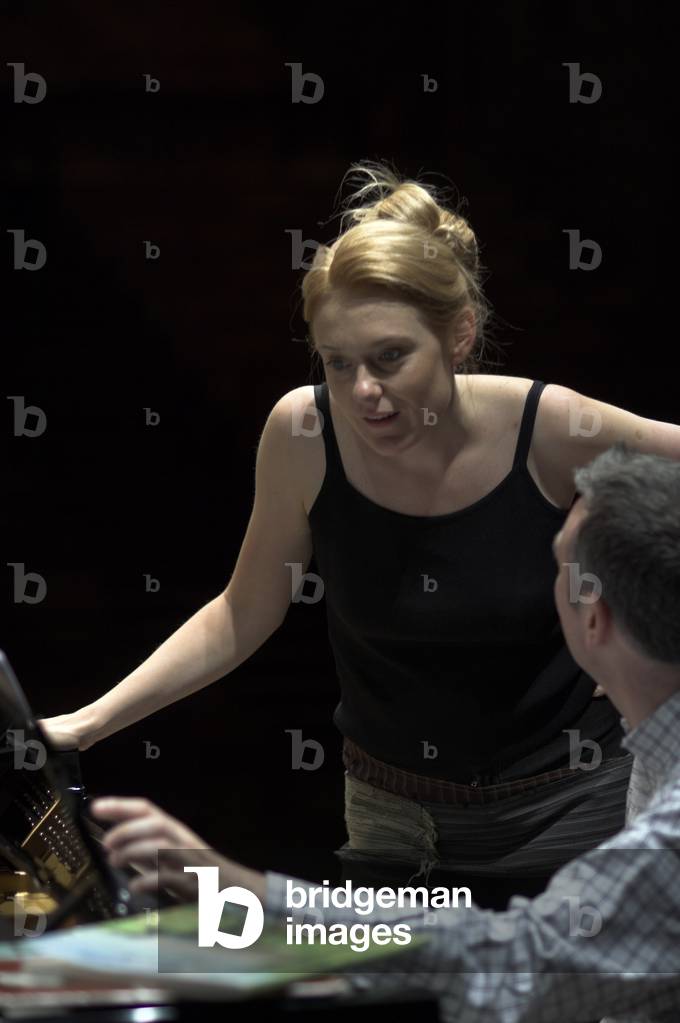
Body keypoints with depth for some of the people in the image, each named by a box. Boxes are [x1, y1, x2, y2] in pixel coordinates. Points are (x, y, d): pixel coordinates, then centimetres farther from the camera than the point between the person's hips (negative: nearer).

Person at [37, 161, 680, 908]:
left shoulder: (549, 428, -21)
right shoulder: (304, 432, -15)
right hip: (395, 816, 2)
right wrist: (88, 725, -6)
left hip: (569, 809, -2)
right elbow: (243, 617, -1)